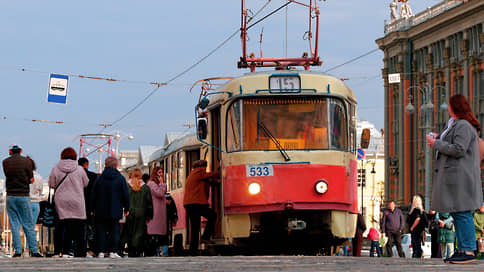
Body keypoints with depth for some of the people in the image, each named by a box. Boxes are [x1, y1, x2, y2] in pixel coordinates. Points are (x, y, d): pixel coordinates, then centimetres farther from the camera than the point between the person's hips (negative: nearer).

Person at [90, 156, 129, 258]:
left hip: (101, 211, 1)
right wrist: (126, 209, 9)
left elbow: (93, 195, 3)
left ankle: (101, 251, 0)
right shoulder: (120, 178, -2)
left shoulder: (99, 178, 0)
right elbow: (126, 195, 0)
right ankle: (113, 251, -3)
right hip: (115, 211, -1)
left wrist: (92, 209, 10)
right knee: (114, 230, 4)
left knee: (101, 231, 5)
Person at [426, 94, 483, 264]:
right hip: (453, 175, 11)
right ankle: (462, 250, 13)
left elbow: (458, 150, -21)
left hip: (460, 176, -11)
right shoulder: (456, 125, 20)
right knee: (456, 214, 11)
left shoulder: (464, 126, -13)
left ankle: (469, 251, -13)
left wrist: (436, 144, -12)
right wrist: (438, 139, 17)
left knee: (462, 214, -12)